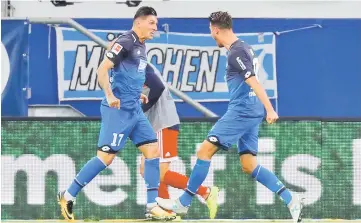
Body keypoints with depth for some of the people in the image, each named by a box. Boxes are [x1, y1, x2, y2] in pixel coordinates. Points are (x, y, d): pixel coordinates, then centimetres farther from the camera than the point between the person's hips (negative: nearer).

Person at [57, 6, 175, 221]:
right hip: (118, 109, -9)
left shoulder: (140, 46, 15)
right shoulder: (125, 42, -13)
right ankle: (68, 196, 4)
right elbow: (103, 69, -20)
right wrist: (110, 95, -31)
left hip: (134, 110, 9)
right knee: (106, 157, -8)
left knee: (153, 150, 2)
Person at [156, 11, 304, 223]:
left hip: (241, 111, -10)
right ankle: (291, 199, 0)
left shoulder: (236, 52, -12)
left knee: (205, 150, -5)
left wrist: (269, 110, -26)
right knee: (249, 165, 8)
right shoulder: (245, 48, 17)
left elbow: (254, 82, -20)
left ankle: (183, 203, -1)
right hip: (250, 113, 10)